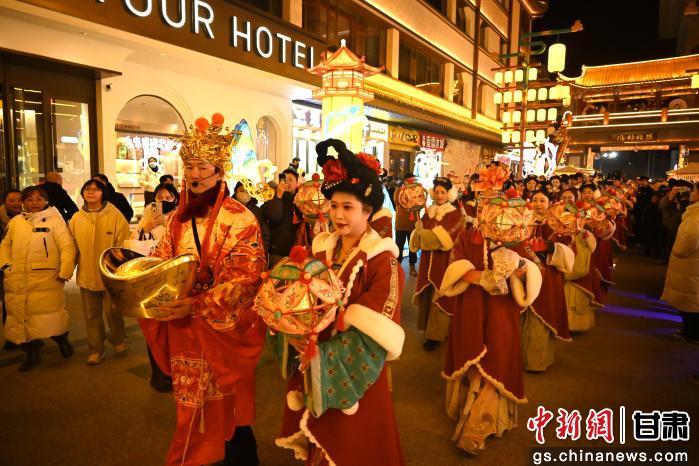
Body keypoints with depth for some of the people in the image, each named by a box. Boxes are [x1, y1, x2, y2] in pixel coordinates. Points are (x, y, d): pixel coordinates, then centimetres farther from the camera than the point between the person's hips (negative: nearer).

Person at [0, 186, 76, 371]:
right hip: (18, 282, 5)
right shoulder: (15, 222, 11)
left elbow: (67, 246, -9)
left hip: (46, 280, -5)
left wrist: (64, 272, -13)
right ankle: (32, 354, 25)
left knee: (50, 317, -2)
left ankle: (61, 339, 27)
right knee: (21, 317, 9)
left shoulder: (54, 219, -3)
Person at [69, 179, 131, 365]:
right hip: (86, 275, 3)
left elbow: (122, 245, -8)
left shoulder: (115, 215, -8)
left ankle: (118, 340, 35)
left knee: (113, 311, 9)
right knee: (91, 315, 12)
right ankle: (95, 350, 26)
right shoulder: (76, 219, 3)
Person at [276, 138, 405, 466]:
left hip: (356, 369, -5)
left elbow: (370, 332, -20)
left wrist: (322, 352, -23)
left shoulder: (381, 260, -17)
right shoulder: (321, 248, 2)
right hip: (314, 360, 5)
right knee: (319, 434, 22)